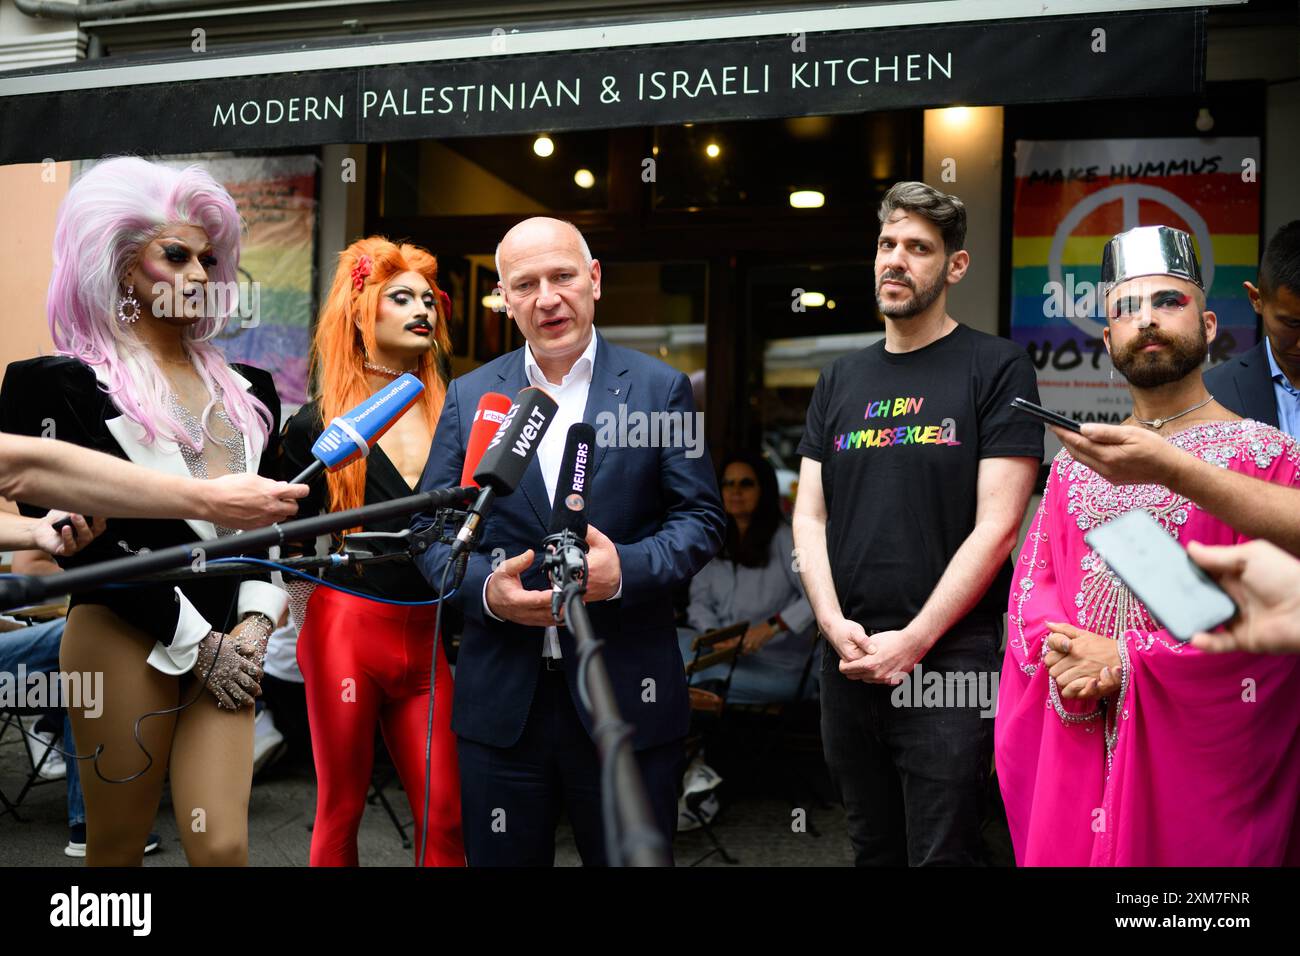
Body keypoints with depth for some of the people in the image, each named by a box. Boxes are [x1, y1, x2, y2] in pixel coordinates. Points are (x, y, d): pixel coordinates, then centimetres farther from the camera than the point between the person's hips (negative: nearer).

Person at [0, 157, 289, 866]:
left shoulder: (244, 388, 14)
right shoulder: (65, 385, -2)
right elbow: (87, 541, -9)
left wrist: (254, 621, -1)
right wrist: (197, 642, -11)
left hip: (227, 636, 4)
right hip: (127, 636, -3)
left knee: (221, 846, -4)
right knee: (117, 846, 7)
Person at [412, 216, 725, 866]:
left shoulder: (659, 388, 1)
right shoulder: (469, 396, 7)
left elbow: (701, 517, -1)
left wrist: (625, 569, -19)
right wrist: (484, 588, -13)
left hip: (627, 694, -1)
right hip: (500, 699, 2)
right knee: (502, 858, 15)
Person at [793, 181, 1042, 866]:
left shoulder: (996, 368, -3)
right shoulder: (841, 380, 12)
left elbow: (997, 525, -10)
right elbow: (809, 516, 9)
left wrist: (914, 641, -14)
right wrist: (835, 624, -6)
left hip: (948, 655, -5)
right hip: (849, 658, 5)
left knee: (941, 851, 1)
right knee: (872, 848, 16)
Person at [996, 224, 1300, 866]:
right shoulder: (1075, 463, 12)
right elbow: (1031, 581, 8)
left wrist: (1126, 661, -16)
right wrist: (1064, 657, -12)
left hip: (1196, 757, -4)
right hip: (1073, 744, 4)